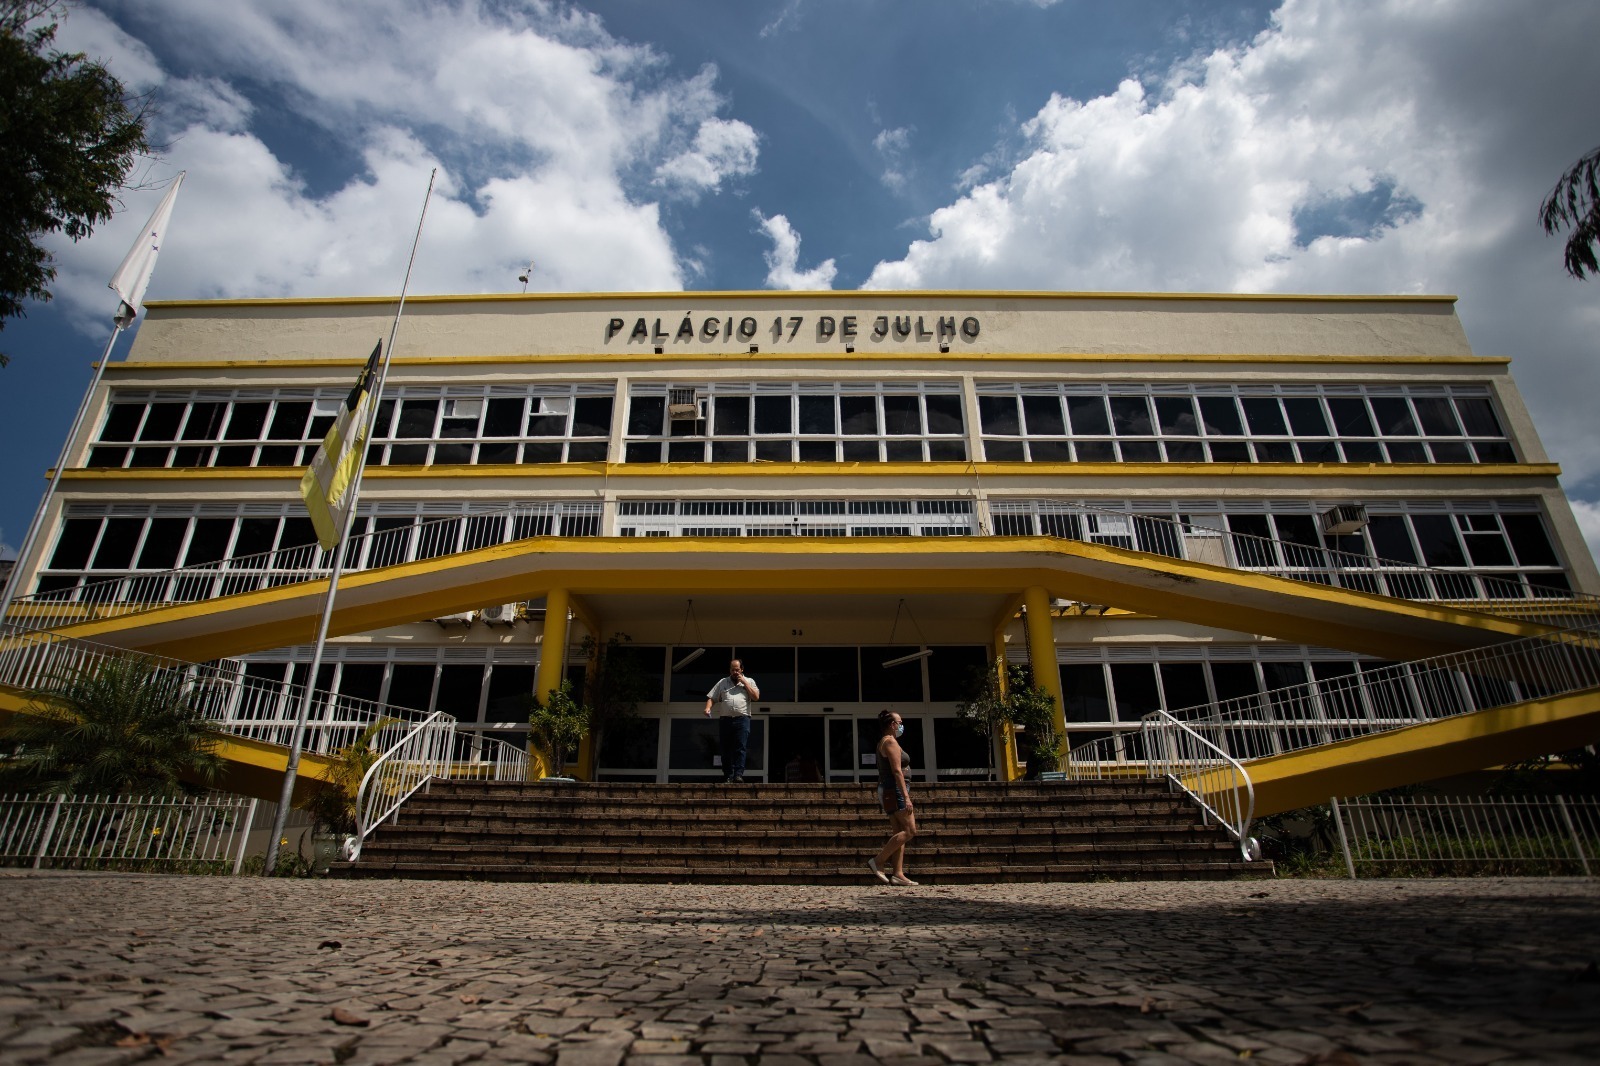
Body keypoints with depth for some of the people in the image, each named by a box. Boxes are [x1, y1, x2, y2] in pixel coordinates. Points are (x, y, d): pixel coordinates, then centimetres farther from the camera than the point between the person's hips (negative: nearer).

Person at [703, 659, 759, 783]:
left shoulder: (749, 681, 15)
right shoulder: (722, 682, 17)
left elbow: (756, 696, 2)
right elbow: (711, 698, 13)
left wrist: (744, 682, 0)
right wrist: (708, 707, -8)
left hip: (742, 719, -2)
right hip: (725, 719, 2)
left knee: (740, 748, -11)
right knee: (726, 749, 3)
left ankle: (738, 775, -14)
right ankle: (727, 776, 8)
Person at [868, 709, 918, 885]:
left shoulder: (883, 742, 19)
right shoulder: (891, 742, -12)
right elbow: (897, 771, -20)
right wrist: (906, 797, -24)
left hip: (887, 791, 11)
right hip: (895, 791, -11)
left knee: (900, 832, 7)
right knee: (909, 831, -11)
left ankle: (898, 874, 3)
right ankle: (878, 861, -12)